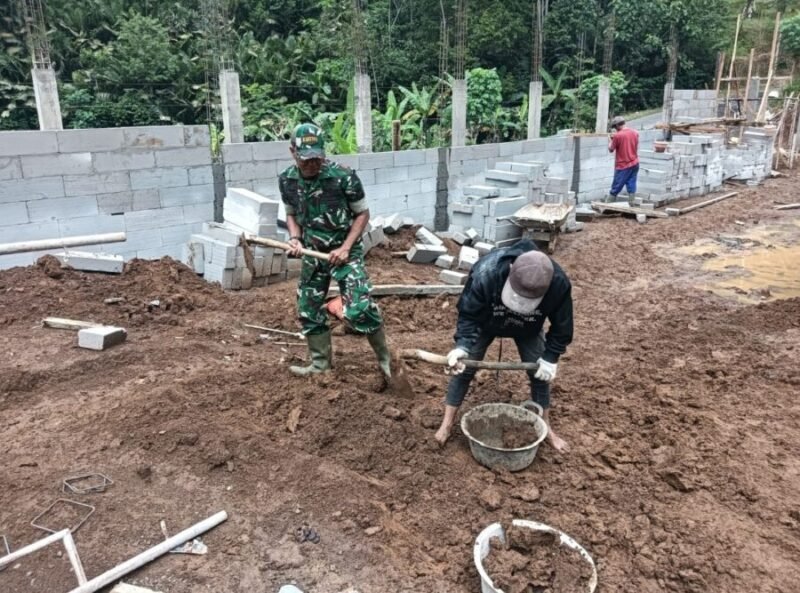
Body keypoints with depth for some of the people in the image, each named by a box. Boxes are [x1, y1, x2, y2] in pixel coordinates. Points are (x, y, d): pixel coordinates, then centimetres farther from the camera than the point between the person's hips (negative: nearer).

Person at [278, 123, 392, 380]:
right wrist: (295, 239, -8)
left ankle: (384, 358, 6)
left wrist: (345, 248, -17)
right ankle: (320, 362, 30)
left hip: (344, 250, -5)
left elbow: (362, 213, -9)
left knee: (359, 309, -17)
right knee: (308, 309, 10)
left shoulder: (343, 176, -20)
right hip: (313, 253, 5)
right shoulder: (286, 180, -6)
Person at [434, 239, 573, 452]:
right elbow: (468, 315, -32)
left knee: (540, 373, 2)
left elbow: (561, 325, -19)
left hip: (528, 329, 2)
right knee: (464, 368, -4)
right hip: (486, 322, -1)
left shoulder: (559, 283, -39)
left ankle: (546, 428, 23)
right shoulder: (485, 273, -45)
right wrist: (462, 345, -48)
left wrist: (550, 357, -22)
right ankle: (447, 424, 11)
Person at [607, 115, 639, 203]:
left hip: (623, 166, -6)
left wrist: (611, 140, 10)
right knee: (631, 186, 6)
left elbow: (611, 149, -6)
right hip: (635, 164, 6)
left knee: (615, 189, 0)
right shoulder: (635, 132, 4)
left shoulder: (617, 135, -15)